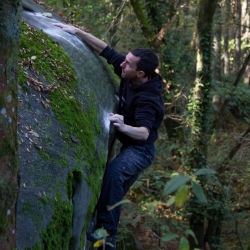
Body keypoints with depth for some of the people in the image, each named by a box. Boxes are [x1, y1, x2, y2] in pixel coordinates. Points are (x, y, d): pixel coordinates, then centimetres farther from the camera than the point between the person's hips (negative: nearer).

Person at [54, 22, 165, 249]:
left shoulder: (147, 99, -32)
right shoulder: (129, 74, -10)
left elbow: (144, 132, -44)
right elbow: (106, 51, -4)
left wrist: (124, 127, -64)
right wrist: (77, 32, -9)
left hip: (140, 149, -9)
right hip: (127, 145, 9)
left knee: (114, 171, -35)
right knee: (115, 187, 16)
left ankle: (107, 231, -31)